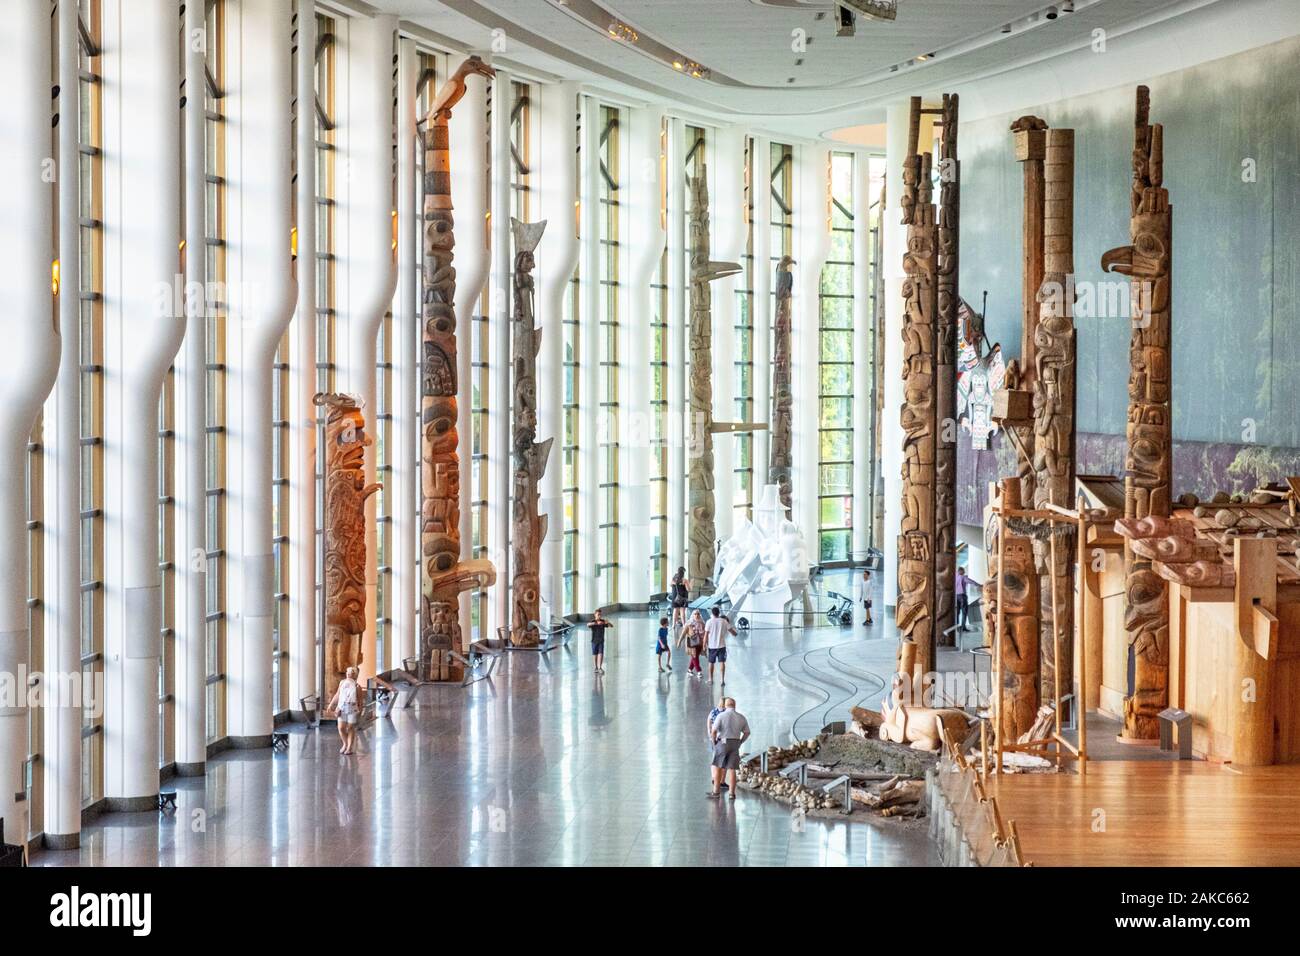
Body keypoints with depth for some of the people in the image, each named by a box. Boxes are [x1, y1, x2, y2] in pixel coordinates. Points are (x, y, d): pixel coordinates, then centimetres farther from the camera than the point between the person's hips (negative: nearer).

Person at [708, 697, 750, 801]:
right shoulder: (741, 717, 3)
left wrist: (714, 743, -1)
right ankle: (731, 794, 0)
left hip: (722, 743, -3)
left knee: (717, 767, 10)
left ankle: (716, 792, 11)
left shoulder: (721, 716, -10)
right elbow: (747, 732, 9)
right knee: (731, 769, 6)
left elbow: (714, 731, -16)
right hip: (734, 745, 3)